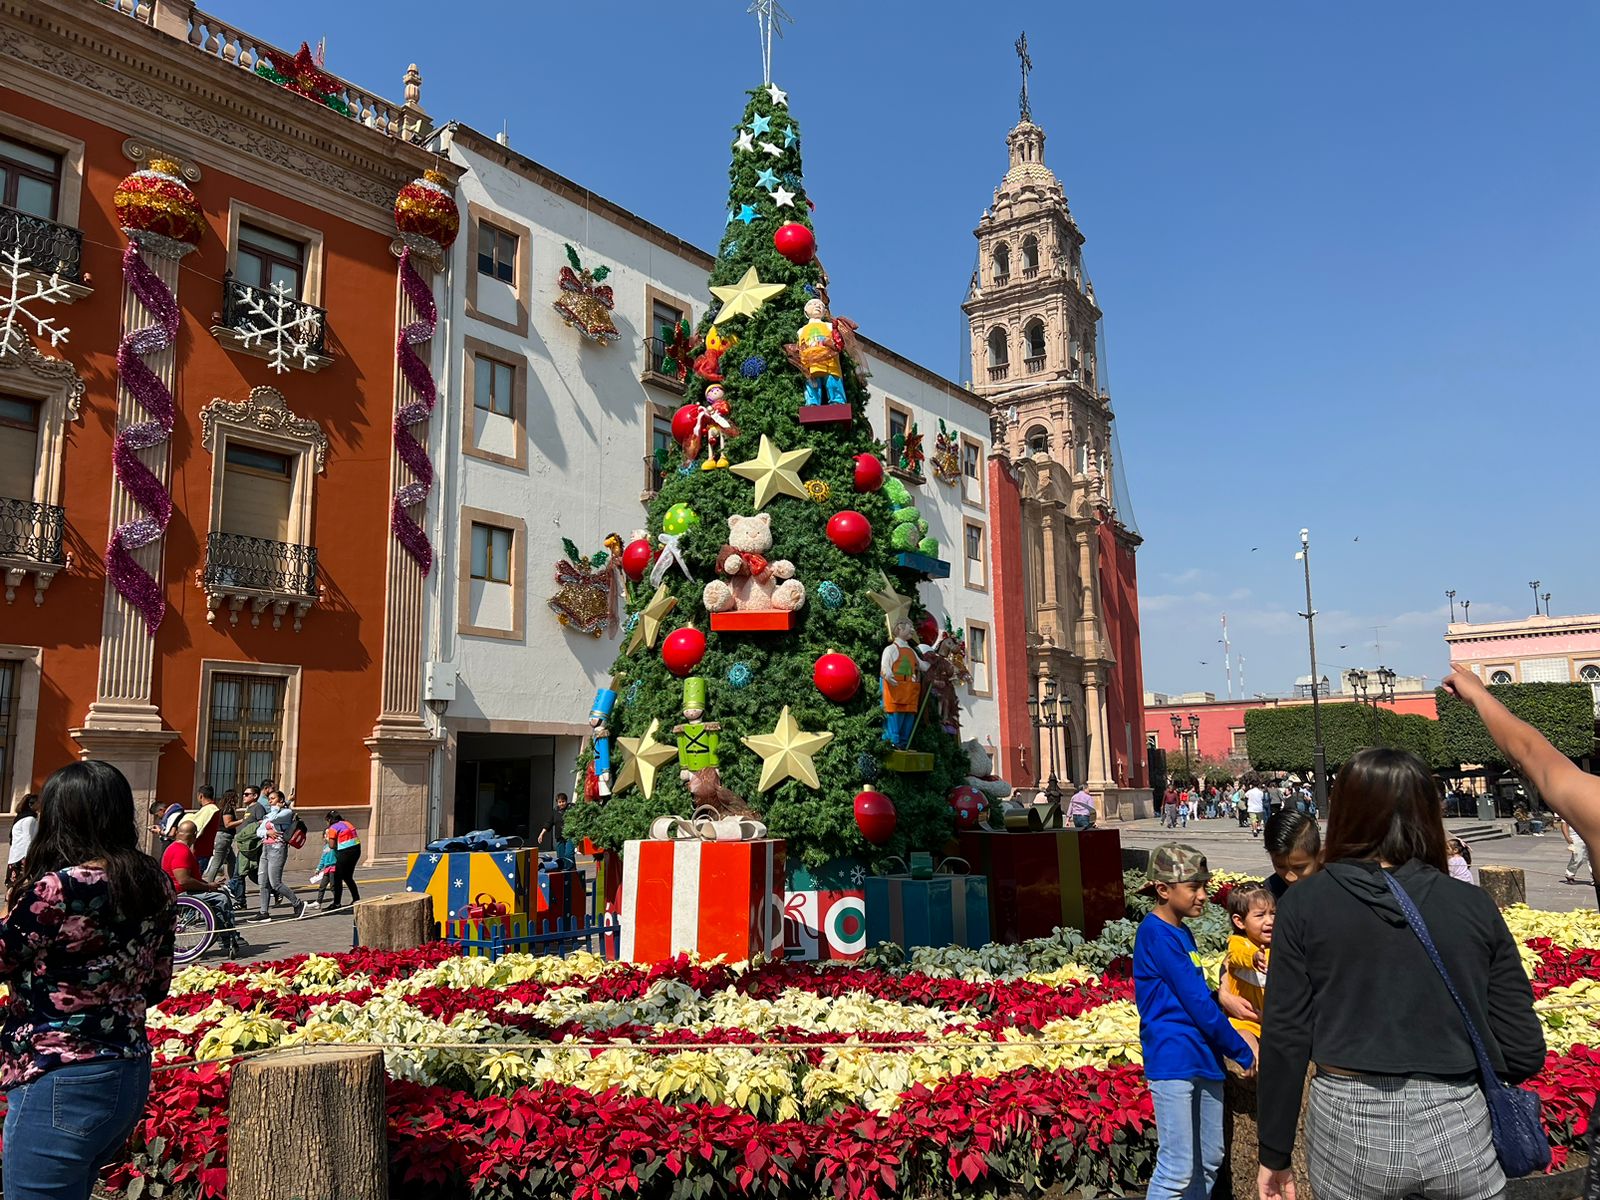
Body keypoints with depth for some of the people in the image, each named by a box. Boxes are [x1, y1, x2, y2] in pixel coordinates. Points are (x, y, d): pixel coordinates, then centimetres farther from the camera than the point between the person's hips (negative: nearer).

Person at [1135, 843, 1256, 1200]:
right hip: (1173, 1061, -9)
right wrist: (1241, 1051, -6)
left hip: (1203, 1057, 9)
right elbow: (1196, 1001, -15)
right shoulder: (1156, 933, -14)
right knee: (1177, 1171, -6)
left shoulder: (1182, 933, 14)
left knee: (1209, 1161, 15)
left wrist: (1233, 1038, 4)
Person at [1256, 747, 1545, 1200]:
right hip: (1457, 1130, 1)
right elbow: (1523, 1051, 0)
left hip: (1348, 1126, 0)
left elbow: (1285, 1038, -6)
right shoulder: (1474, 906, -2)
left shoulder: (1305, 903, -7)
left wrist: (1275, 1152, 4)